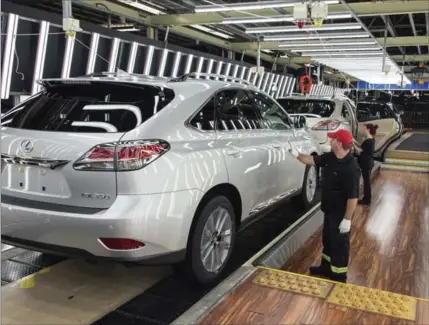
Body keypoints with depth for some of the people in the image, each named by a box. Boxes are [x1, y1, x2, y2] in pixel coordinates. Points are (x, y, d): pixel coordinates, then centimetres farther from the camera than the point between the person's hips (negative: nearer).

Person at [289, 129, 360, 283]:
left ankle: (339, 277, 22)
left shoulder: (351, 168, -29)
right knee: (327, 240, 23)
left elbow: (353, 197, -27)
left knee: (339, 244, 6)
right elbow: (312, 160, 15)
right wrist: (297, 154, 4)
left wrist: (347, 219, -24)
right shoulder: (329, 157, -2)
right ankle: (326, 268, 42)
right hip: (329, 210, 9)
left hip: (341, 214, -9)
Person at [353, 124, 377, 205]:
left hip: (366, 164, -10)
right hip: (368, 163, 10)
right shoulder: (371, 140, 8)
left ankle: (366, 200, 11)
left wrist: (353, 144, -12)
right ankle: (366, 198, 28)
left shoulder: (368, 141, -23)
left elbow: (360, 152, -19)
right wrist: (355, 142, 10)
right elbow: (362, 148, 13)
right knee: (367, 181, 17)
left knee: (366, 181, 0)